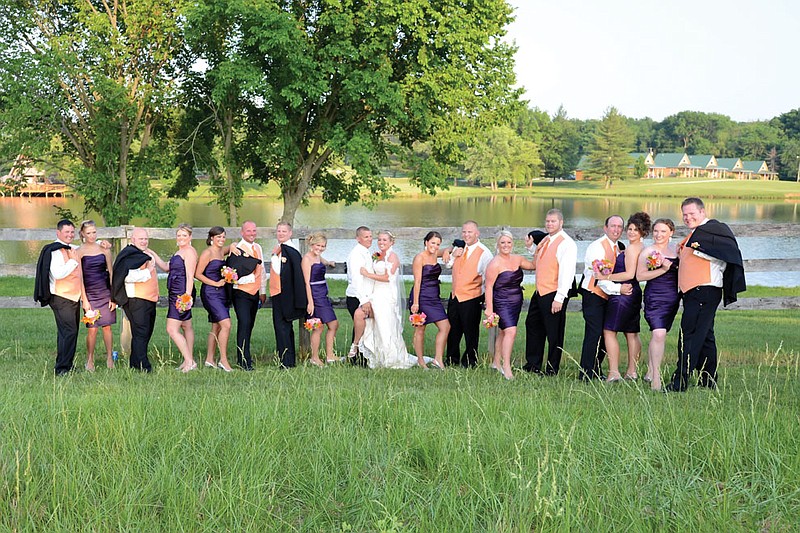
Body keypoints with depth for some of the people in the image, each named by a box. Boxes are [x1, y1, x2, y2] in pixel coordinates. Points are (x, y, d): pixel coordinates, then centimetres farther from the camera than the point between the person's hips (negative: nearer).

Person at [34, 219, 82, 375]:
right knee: (68, 332, -13)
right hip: (61, 298, -9)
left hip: (74, 296, 9)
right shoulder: (55, 251, -13)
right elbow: (58, 273, -26)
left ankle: (68, 365, 20)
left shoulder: (72, 249, 13)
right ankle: (62, 369, -11)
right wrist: (73, 261, -16)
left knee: (72, 332, 12)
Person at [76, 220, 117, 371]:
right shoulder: (79, 252, 0)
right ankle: (89, 360, 9)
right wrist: (84, 300, -6)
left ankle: (110, 358, 12)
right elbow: (79, 277, -2)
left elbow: (111, 273, 8)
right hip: (89, 293, -2)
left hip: (105, 292, 2)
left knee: (107, 326, 2)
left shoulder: (104, 249, 6)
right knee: (92, 329, -5)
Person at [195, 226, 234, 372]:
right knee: (226, 325, -15)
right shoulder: (208, 253, -8)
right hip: (210, 293, -8)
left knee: (216, 327, 10)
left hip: (221, 293, 8)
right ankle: (223, 360, -9)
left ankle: (209, 360, 17)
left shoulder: (222, 251, 13)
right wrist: (216, 283, -13)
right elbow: (198, 274, -10)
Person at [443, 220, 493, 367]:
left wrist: (486, 299, -13)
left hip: (472, 298, -6)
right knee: (453, 330, 16)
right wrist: (453, 255, -1)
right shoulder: (458, 247, 7)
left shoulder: (484, 253, -12)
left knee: (471, 332, 6)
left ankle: (470, 361, 21)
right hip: (455, 295, 6)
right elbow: (447, 264, 20)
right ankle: (452, 359, 30)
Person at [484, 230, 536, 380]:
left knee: (503, 332, 15)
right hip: (502, 303, -7)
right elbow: (489, 287, -12)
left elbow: (534, 265, 23)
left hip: (516, 303, 7)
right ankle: (506, 367, -17)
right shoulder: (495, 264, -13)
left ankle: (497, 362, 27)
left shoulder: (517, 259, 7)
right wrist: (489, 309, -15)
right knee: (511, 331, -19)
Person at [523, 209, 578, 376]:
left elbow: (566, 272, -20)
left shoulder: (566, 243, -14)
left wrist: (559, 298, -24)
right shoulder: (545, 240, 13)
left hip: (554, 294, -9)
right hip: (540, 292, 9)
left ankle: (552, 371, 11)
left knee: (554, 333, 1)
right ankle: (533, 365, 30)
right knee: (533, 325, 17)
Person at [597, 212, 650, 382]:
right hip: (634, 293, 10)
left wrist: (606, 277, -16)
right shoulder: (642, 248, 15)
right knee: (632, 333, 12)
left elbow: (629, 274, -20)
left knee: (609, 331, -8)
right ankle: (632, 372, 16)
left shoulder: (631, 249, -13)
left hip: (622, 293, -10)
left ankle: (613, 373, -14)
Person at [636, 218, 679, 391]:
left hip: (673, 297, 6)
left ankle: (650, 372, 23)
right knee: (659, 334, -17)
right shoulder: (648, 252, -4)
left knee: (658, 335, 12)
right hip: (655, 297, -6)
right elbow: (640, 276, -11)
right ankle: (656, 377, -15)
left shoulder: (675, 250, 12)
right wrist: (663, 269, -16)